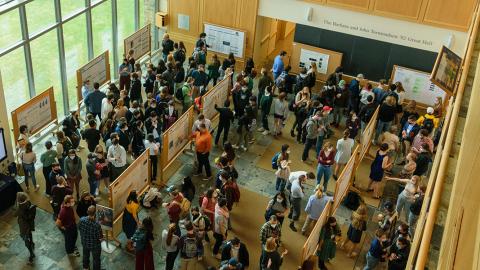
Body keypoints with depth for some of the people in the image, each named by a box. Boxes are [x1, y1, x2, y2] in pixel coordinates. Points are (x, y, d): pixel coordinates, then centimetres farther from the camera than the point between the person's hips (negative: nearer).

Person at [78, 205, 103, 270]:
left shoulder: (82, 219, -25)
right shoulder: (96, 225, -38)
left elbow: (79, 229, -4)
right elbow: (100, 238, -25)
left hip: (84, 242, 5)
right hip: (95, 245, -5)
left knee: (85, 255, 34)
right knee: (96, 259, 23)